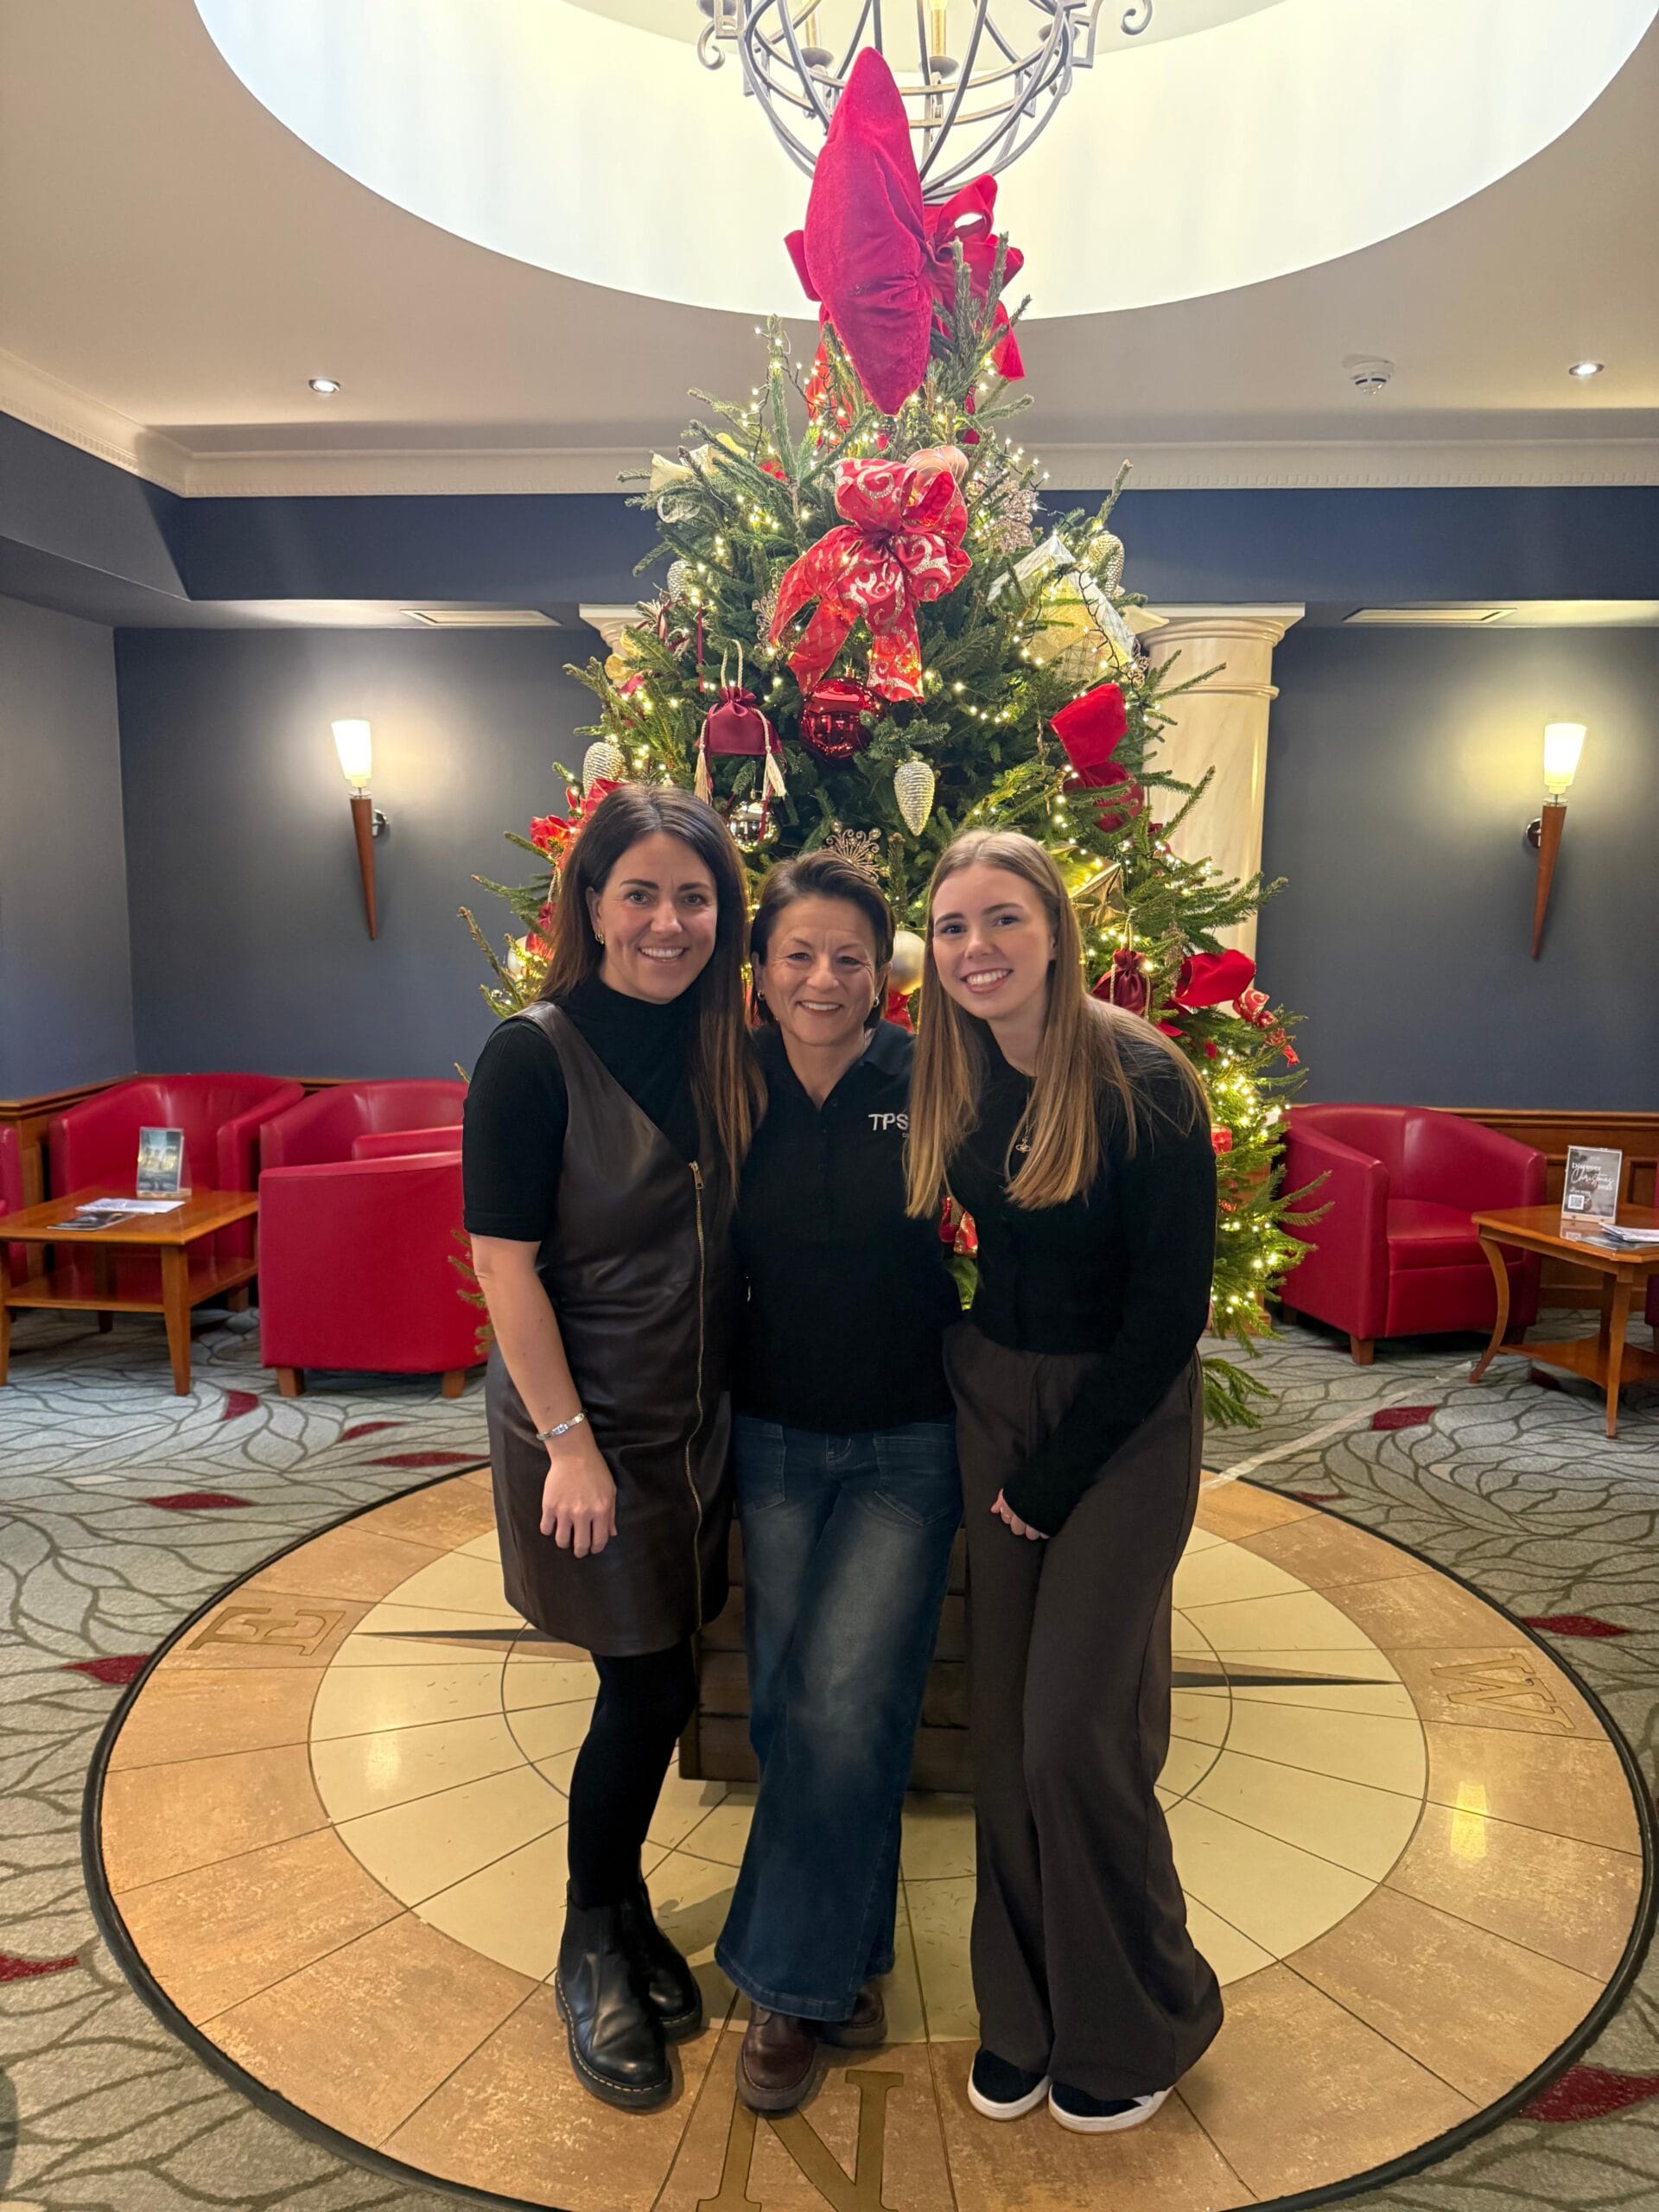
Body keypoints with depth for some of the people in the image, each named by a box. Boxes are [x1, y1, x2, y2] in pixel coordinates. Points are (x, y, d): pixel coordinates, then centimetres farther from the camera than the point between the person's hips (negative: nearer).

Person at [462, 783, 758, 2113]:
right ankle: (593, 1951, 30)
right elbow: (505, 1264, -17)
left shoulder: (719, 1051, 2)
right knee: (652, 1690, 3)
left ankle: (622, 1908, 41)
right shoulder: (535, 1056, -17)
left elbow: (729, 1241, 8)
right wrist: (569, 1442, -17)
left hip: (696, 1422, 6)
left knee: (654, 1688, 16)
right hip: (591, 1428, -5)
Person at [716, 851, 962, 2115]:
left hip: (906, 1449, -3)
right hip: (772, 1442, 3)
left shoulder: (932, 1089, -10)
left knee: (848, 1706, -5)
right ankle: (846, 1962, 33)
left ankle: (791, 1981, 17)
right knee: (786, 1709, 11)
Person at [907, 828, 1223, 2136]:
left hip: (1127, 1418, -5)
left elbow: (1171, 1311, -16)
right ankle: (1023, 2014, 30)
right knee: (1002, 1719, 9)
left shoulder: (1144, 1085, -17)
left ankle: (1142, 2027, 24)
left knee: (1075, 1729, -3)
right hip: (991, 1392, 5)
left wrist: (1057, 1475, -11)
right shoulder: (956, 1079, 1)